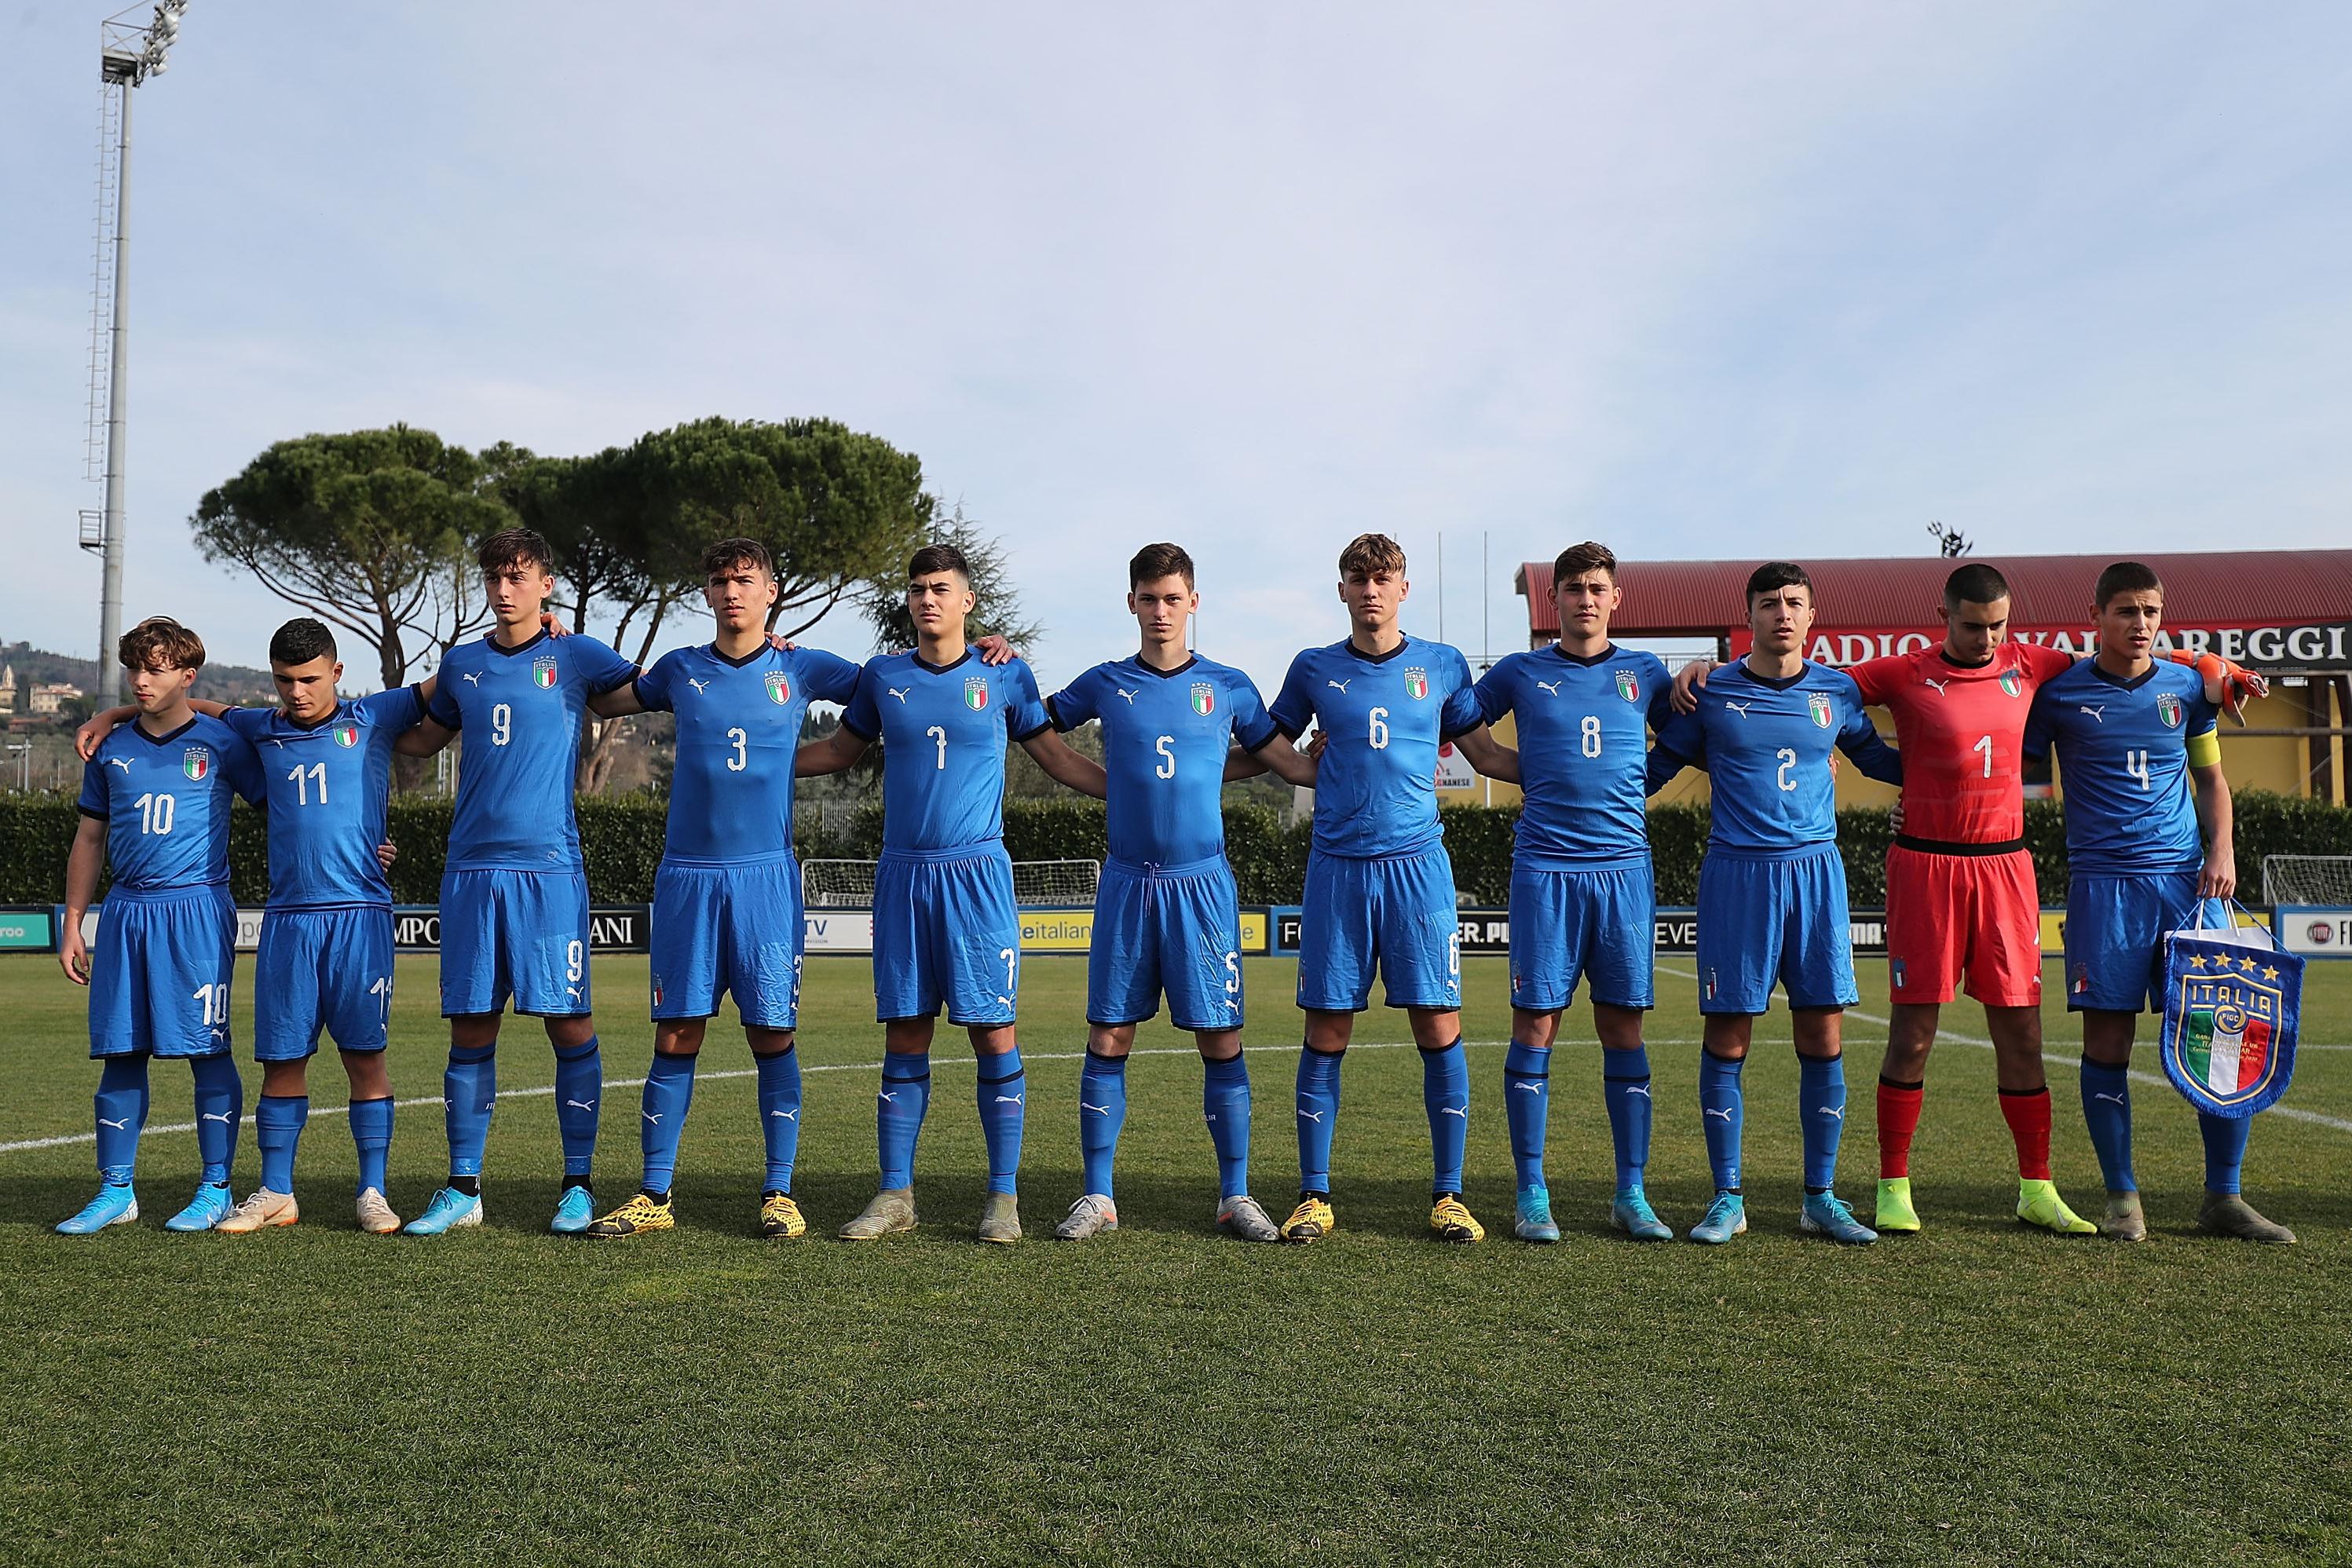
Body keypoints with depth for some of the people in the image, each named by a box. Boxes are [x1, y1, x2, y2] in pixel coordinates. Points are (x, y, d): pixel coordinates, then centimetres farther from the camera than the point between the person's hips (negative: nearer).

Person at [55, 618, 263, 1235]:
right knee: (120, 1052, 7)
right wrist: (72, 924, 13)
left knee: (207, 1050, -2)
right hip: (126, 911, 4)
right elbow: (90, 839, 17)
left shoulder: (221, 742, 1)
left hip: (197, 908, -4)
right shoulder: (111, 750, 13)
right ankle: (115, 1192, 16)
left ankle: (215, 1190, 7)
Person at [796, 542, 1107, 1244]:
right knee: (904, 1036, 5)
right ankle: (896, 1194, 14)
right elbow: (839, 750, 23)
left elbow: (1059, 759, 12)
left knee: (994, 1033, -2)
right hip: (902, 875, 2)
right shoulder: (882, 677, 9)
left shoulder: (1005, 677, 4)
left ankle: (1004, 1195, 8)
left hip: (977, 873, -2)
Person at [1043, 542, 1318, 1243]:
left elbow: (1294, 765, 12)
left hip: (1203, 882, 0)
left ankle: (1235, 1196, 12)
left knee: (1221, 1040, 0)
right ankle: (1097, 1196, 12)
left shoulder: (1229, 687, 5)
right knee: (1107, 1039, 2)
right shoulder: (1104, 684, 6)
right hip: (1127, 882, 1)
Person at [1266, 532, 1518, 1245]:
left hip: (1417, 863, 0)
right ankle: (1314, 1196, 13)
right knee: (1326, 1035, 2)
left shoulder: (1442, 666, 8)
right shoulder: (1314, 670, 8)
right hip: (1337, 866, 0)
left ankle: (1448, 1194, 11)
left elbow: (1487, 755, 16)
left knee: (1440, 1029, -2)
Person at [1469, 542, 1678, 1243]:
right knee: (1535, 1027, -1)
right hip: (1544, 869, -1)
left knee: (1624, 1029, 4)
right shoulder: (1520, 673, 7)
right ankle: (1532, 1194, 8)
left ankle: (1631, 1194, 13)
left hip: (1624, 867, 2)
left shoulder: (1645, 674, 11)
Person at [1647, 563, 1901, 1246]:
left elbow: (1878, 759, 24)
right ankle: (1728, 1199, 11)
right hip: (1736, 873, -2)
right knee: (1726, 1038, 0)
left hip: (1816, 869, 2)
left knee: (1823, 1037, 3)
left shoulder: (1837, 691, 9)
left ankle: (1821, 1198, 16)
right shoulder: (1712, 692, 2)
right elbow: (1658, 766, 10)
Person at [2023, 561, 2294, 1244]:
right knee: (2106, 1039, -2)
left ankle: (2224, 1197, 12)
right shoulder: (2059, 692, 1)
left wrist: (2221, 851, 4)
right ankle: (2122, 1196, 11)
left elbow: (2212, 779, 18)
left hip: (2188, 878, 3)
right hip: (2104, 882, -3)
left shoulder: (2187, 686, 10)